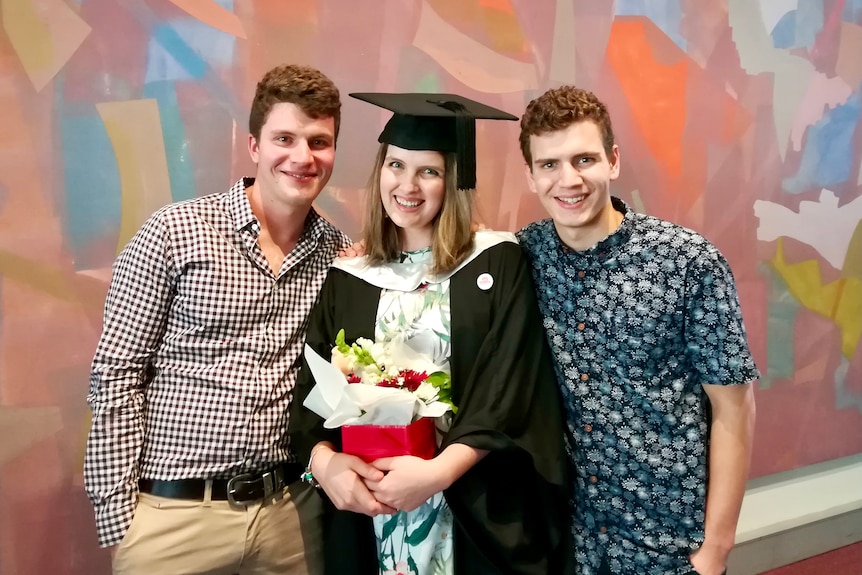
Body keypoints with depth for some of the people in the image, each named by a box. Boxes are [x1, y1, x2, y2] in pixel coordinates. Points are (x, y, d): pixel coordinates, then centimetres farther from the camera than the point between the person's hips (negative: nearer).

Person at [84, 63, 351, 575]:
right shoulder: (176, 231, -8)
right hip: (176, 513, -3)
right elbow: (116, 374, -7)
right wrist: (118, 517, -8)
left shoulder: (339, 253, 2)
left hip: (292, 511, 3)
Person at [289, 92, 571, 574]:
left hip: (474, 508, -2)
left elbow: (512, 391, -11)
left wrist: (440, 471, -21)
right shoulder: (348, 277, 4)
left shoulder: (498, 263, -5)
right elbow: (312, 389, 1)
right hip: (367, 507, 3)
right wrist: (324, 462, -16)